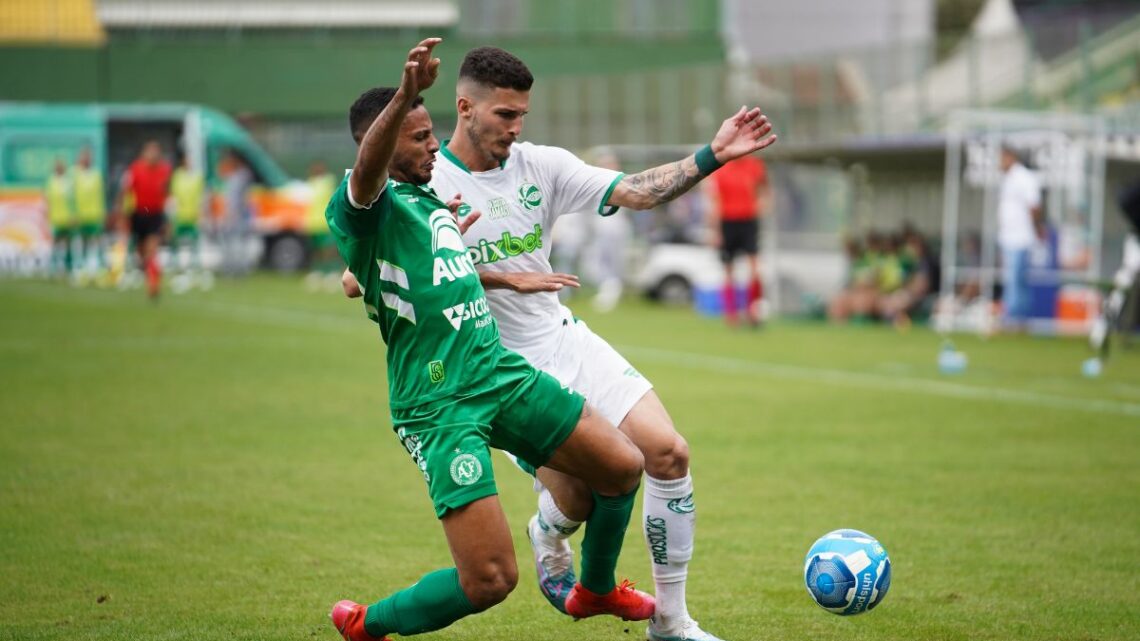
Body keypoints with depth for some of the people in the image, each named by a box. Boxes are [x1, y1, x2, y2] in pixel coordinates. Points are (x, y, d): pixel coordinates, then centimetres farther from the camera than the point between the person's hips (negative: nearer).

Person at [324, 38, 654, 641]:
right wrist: (403, 97, -56)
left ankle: (598, 588, 37)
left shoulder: (429, 197, 16)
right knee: (491, 580, -14)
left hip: (502, 374, 9)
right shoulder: (361, 205, -13)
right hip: (439, 405, -9)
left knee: (623, 466, 9)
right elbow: (366, 170, -40)